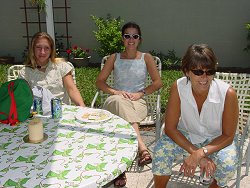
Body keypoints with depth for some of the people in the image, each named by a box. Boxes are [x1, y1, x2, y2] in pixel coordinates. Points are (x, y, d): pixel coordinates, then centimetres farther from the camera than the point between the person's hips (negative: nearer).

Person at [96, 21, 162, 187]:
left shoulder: (146, 58, 11)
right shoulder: (114, 58, 15)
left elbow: (158, 82, 6)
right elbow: (100, 81, 12)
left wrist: (141, 93, -9)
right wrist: (115, 92, -7)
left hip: (138, 102, -1)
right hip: (116, 101, 1)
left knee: (122, 118, -37)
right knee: (120, 102, -39)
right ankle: (142, 149, -51)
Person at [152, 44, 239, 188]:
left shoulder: (228, 94, -27)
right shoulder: (178, 87, -23)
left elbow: (228, 136, -16)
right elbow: (170, 128, -17)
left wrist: (200, 153, -31)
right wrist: (198, 154, -27)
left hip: (217, 139, -1)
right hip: (186, 135, 1)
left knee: (228, 163, -29)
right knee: (161, 150, -25)